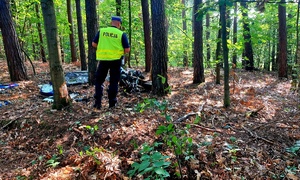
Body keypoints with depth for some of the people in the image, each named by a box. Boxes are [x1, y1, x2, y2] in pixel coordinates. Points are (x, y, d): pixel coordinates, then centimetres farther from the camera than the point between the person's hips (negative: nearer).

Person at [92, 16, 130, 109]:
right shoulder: (121, 34, -4)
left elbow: (94, 44, 4)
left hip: (103, 59, 1)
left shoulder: (101, 31, 2)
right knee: (114, 82, 10)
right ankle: (112, 103, 13)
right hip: (116, 60, -1)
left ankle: (97, 102, 9)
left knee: (99, 81, 14)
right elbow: (127, 49, -6)